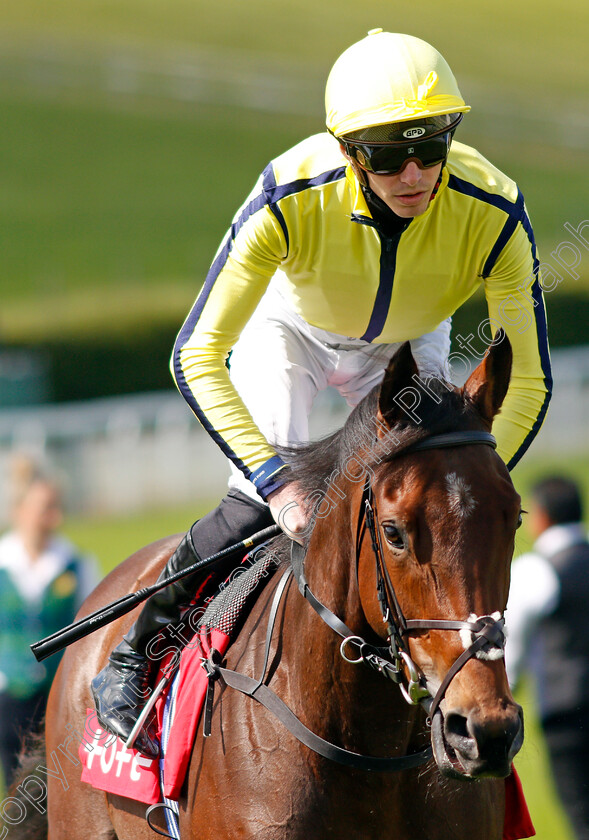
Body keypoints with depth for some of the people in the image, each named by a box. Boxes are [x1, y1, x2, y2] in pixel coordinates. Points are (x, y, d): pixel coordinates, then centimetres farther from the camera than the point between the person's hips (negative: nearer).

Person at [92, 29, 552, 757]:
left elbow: (528, 380, -26)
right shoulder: (291, 198, -40)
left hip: (406, 347, 2)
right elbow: (196, 356, -38)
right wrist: (275, 479, -47)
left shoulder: (493, 213, -35)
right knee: (261, 503, -18)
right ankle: (135, 656, 3)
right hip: (291, 325, -2)